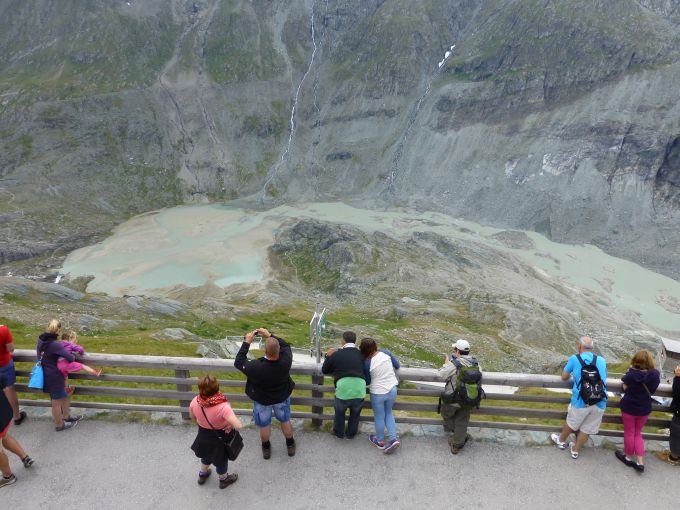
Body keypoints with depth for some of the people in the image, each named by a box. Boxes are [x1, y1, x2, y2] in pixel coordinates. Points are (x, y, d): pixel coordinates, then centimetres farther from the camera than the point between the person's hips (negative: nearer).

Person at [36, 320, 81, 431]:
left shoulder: (41, 339, -4)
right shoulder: (55, 344, -29)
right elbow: (70, 358, -31)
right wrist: (74, 356, -9)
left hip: (47, 374, 8)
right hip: (54, 376, -8)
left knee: (65, 395, 24)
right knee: (57, 401, 12)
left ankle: (66, 416, 40)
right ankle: (59, 425, 29)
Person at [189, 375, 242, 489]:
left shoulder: (195, 402, -24)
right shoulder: (222, 407, -40)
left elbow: (192, 417, -1)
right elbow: (239, 426, -43)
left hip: (203, 436, 4)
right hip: (220, 438, -4)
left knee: (207, 454, 35)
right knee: (221, 459, 25)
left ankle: (202, 475, 60)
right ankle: (223, 479, 53)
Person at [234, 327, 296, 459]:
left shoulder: (256, 367, -41)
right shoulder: (285, 361, -34)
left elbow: (238, 362, -22)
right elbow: (285, 345, -12)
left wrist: (247, 342, -20)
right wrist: (270, 336, -12)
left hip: (262, 401, -2)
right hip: (282, 398, 2)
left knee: (264, 425, 25)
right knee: (285, 421, 27)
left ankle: (266, 448, 50)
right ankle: (290, 445, 50)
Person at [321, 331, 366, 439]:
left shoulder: (336, 355, 0)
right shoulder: (361, 354, 2)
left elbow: (324, 370, 12)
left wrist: (328, 356, 26)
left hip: (343, 390, -1)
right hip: (359, 391, 1)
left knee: (340, 412, 30)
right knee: (355, 413, 30)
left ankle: (339, 432, 48)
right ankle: (351, 434, 47)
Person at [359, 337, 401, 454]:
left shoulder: (367, 363, -20)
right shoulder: (385, 352, -12)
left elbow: (367, 382, -6)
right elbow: (397, 365, 1)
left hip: (378, 393, -4)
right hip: (392, 390, 4)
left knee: (379, 417, 16)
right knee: (388, 413, 24)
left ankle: (380, 441, 34)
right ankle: (393, 438, 17)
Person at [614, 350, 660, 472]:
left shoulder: (632, 373, -23)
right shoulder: (655, 374, -14)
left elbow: (625, 387, -8)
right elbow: (652, 390, 0)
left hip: (629, 407, -3)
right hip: (644, 409, 3)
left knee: (629, 433, 16)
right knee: (638, 433, 20)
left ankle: (628, 457, 32)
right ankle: (640, 462, 15)